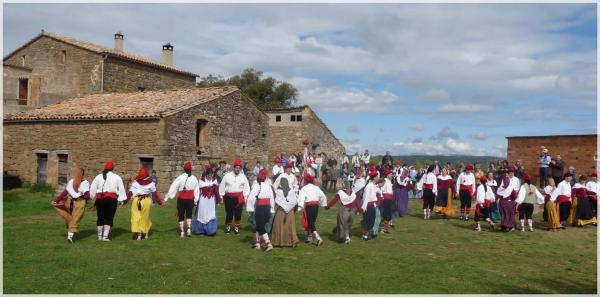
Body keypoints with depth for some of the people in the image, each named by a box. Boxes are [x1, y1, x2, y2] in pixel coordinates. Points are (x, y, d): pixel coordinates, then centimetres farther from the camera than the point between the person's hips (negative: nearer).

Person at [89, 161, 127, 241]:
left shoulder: (98, 176, 6)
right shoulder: (117, 177, 2)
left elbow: (92, 188, 7)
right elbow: (121, 189, 3)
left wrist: (93, 197, 18)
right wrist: (122, 199, 8)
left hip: (100, 198, 2)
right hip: (112, 199, -2)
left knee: (100, 217, 13)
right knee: (109, 218, 2)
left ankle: (100, 236, 21)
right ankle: (105, 236, -4)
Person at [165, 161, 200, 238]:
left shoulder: (180, 177, -10)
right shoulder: (194, 178, 1)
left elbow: (173, 187, -11)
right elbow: (197, 190, 5)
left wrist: (167, 198, -8)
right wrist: (196, 200, 13)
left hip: (181, 199, -2)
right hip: (190, 199, 3)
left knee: (181, 215, 10)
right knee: (189, 214, 18)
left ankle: (182, 231, 11)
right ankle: (189, 228, 3)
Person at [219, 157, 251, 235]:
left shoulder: (243, 176, 3)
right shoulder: (227, 175, 0)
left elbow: (246, 187, 5)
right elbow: (222, 186, 5)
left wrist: (245, 197, 0)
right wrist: (221, 196, 5)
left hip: (239, 197, 1)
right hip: (229, 197, -1)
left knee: (238, 214, 4)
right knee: (229, 213, 4)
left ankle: (236, 227, 20)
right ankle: (228, 226, 25)